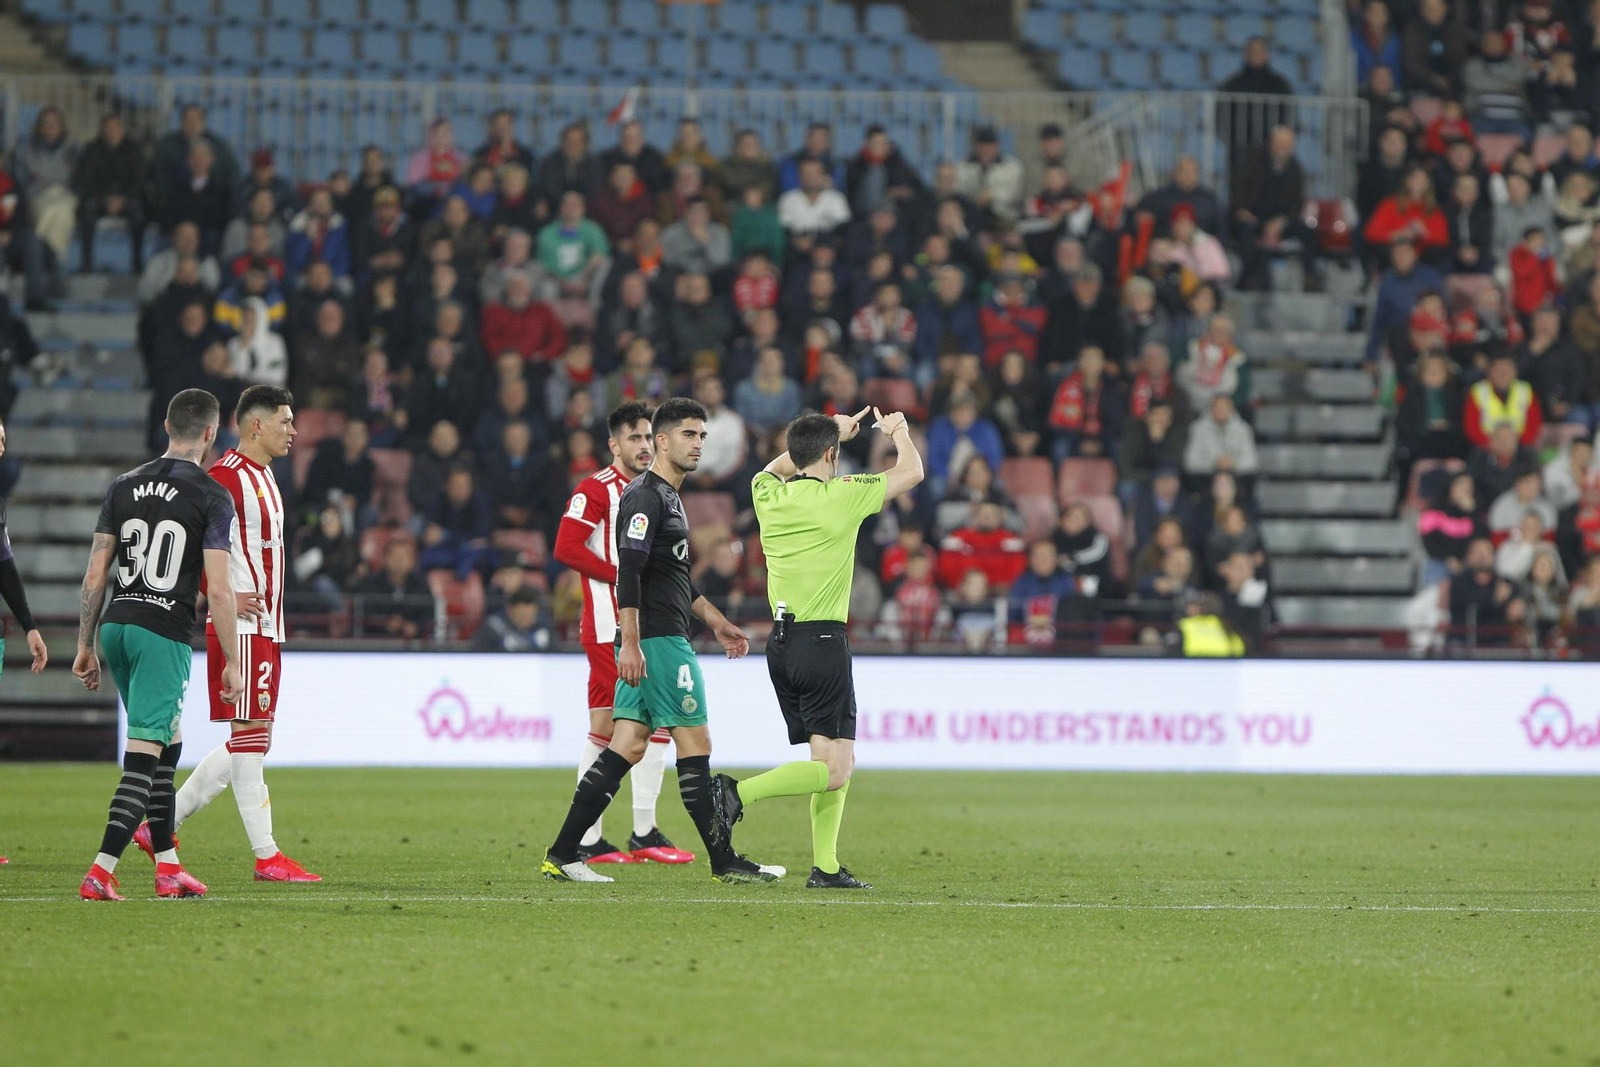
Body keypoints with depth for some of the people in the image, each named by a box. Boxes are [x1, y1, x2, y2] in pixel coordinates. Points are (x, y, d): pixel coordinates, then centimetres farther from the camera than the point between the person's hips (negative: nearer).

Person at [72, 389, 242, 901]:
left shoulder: (123, 487, 8)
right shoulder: (212, 497, -7)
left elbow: (95, 575, 8)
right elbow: (219, 590, -11)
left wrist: (85, 646, 15)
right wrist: (232, 662, -5)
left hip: (115, 625, 6)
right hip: (165, 631, -6)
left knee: (167, 742, 20)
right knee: (144, 756, -6)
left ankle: (167, 866, 21)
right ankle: (100, 873, -15)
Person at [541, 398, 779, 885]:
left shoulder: (667, 496, 21)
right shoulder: (645, 496, -12)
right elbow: (628, 573, -20)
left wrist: (717, 622, 33)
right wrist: (630, 643, -26)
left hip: (644, 643, 10)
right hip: (658, 640, -10)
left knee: (627, 747, 5)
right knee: (695, 744, -5)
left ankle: (561, 855, 3)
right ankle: (725, 862, 0)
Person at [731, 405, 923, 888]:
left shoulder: (769, 496, 7)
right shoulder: (839, 495, -8)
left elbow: (776, 467, 34)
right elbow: (911, 472, 4)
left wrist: (835, 431, 37)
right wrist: (898, 432, 23)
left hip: (781, 642, 7)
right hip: (822, 642, -7)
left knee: (835, 764, 12)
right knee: (833, 771, -8)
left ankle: (825, 866, 6)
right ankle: (739, 792, -23)